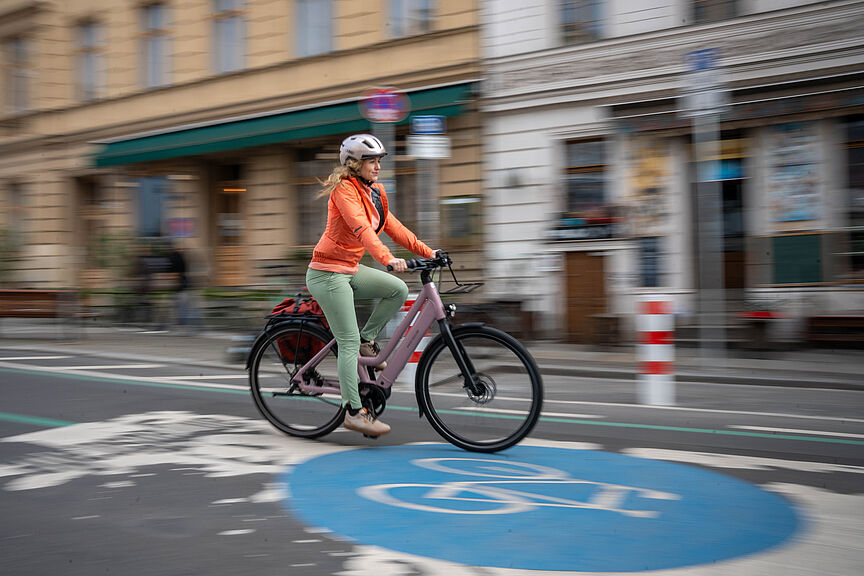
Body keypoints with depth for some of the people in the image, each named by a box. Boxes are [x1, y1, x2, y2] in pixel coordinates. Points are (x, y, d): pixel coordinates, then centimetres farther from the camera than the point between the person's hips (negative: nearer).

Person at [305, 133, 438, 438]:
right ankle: (354, 412, -4)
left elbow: (393, 227, 11)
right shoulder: (344, 189, -16)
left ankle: (366, 338, 11)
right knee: (348, 342, -8)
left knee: (398, 290, -5)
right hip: (328, 272, -8)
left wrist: (427, 252, 3)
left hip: (350, 269, 8)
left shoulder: (373, 192, 10)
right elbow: (361, 228, -31)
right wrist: (387, 258, -43)